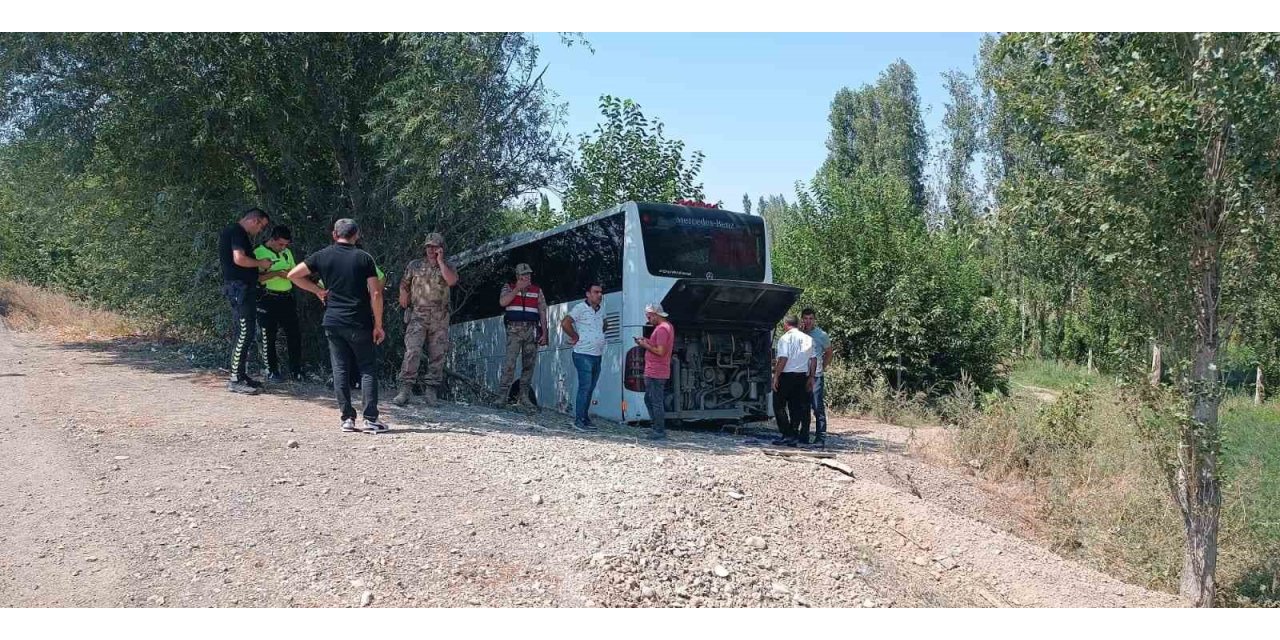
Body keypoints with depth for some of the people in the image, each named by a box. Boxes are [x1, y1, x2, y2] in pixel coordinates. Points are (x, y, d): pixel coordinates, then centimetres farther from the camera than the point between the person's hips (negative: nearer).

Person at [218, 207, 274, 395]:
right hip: (240, 288, -11)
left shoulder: (234, 231, 21)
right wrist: (260, 263, -8)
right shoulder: (238, 232, -11)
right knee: (245, 333, -11)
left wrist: (258, 267, 19)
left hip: (240, 287, 11)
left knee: (240, 333, 13)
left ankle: (240, 375, 18)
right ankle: (235, 380, -10)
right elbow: (239, 259, -22)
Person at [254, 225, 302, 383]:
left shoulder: (287, 252, 12)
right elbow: (255, 277, -16)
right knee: (268, 337, 3)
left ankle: (296, 370, 13)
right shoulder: (259, 253, -7)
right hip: (268, 299, -6)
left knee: (294, 335, 4)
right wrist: (276, 273, -21)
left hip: (287, 298, 6)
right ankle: (271, 371, 12)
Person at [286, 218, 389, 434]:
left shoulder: (323, 256, 3)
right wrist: (378, 325, -2)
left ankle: (347, 419, 7)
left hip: (333, 323, 2)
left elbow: (293, 275, 5)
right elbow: (375, 293, -8)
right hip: (360, 323, -2)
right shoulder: (364, 258, -3)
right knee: (368, 369, 4)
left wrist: (317, 290, 14)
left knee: (340, 370, 8)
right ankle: (371, 420, -1)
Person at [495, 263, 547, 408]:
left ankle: (524, 398, 9)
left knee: (529, 364, 3)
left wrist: (544, 334, 2)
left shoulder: (537, 291, 12)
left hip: (532, 331, 3)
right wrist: (517, 289, -10)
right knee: (510, 363, -12)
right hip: (514, 329, -3)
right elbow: (502, 302, -11)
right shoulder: (509, 287, 8)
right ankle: (502, 396, -10)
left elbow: (542, 313, 11)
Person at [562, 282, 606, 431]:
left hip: (597, 356, 8)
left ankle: (585, 418, 17)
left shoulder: (601, 311, 14)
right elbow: (565, 323, -19)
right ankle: (578, 420, -6)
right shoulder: (580, 308, -10)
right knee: (585, 388, -10)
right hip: (584, 355, -8)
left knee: (590, 389, 10)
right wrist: (576, 337, -9)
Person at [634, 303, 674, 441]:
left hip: (655, 374, -11)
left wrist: (646, 346, -11)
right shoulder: (668, 326, 16)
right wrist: (647, 342, 12)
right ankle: (658, 428, 22)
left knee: (656, 402, -5)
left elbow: (660, 352, -23)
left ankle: (659, 431, 1)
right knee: (649, 399, 18)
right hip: (653, 372, 11)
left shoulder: (661, 329, -18)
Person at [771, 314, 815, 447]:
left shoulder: (785, 338, -11)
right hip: (802, 376, 6)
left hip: (786, 376, -6)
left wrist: (776, 376, -14)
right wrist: (811, 378, 14)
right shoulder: (808, 339, 9)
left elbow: (783, 359, -18)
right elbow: (813, 360, 8)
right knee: (796, 407, 10)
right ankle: (794, 437, 11)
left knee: (779, 406, 3)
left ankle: (788, 435, -4)